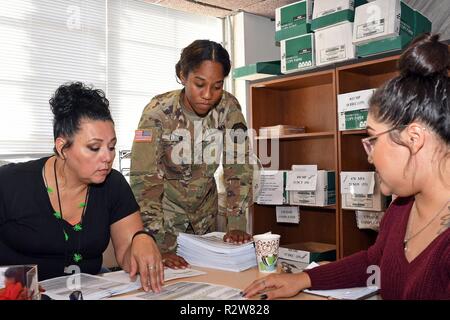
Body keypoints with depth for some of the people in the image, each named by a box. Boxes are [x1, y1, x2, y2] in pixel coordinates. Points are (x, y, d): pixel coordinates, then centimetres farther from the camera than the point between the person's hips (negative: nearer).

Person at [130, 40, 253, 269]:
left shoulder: (228, 107, -16)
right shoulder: (159, 112, -25)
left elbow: (238, 167, -12)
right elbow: (144, 180, -27)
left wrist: (236, 224, -19)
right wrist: (160, 247, -32)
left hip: (205, 208, 3)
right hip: (165, 205, -3)